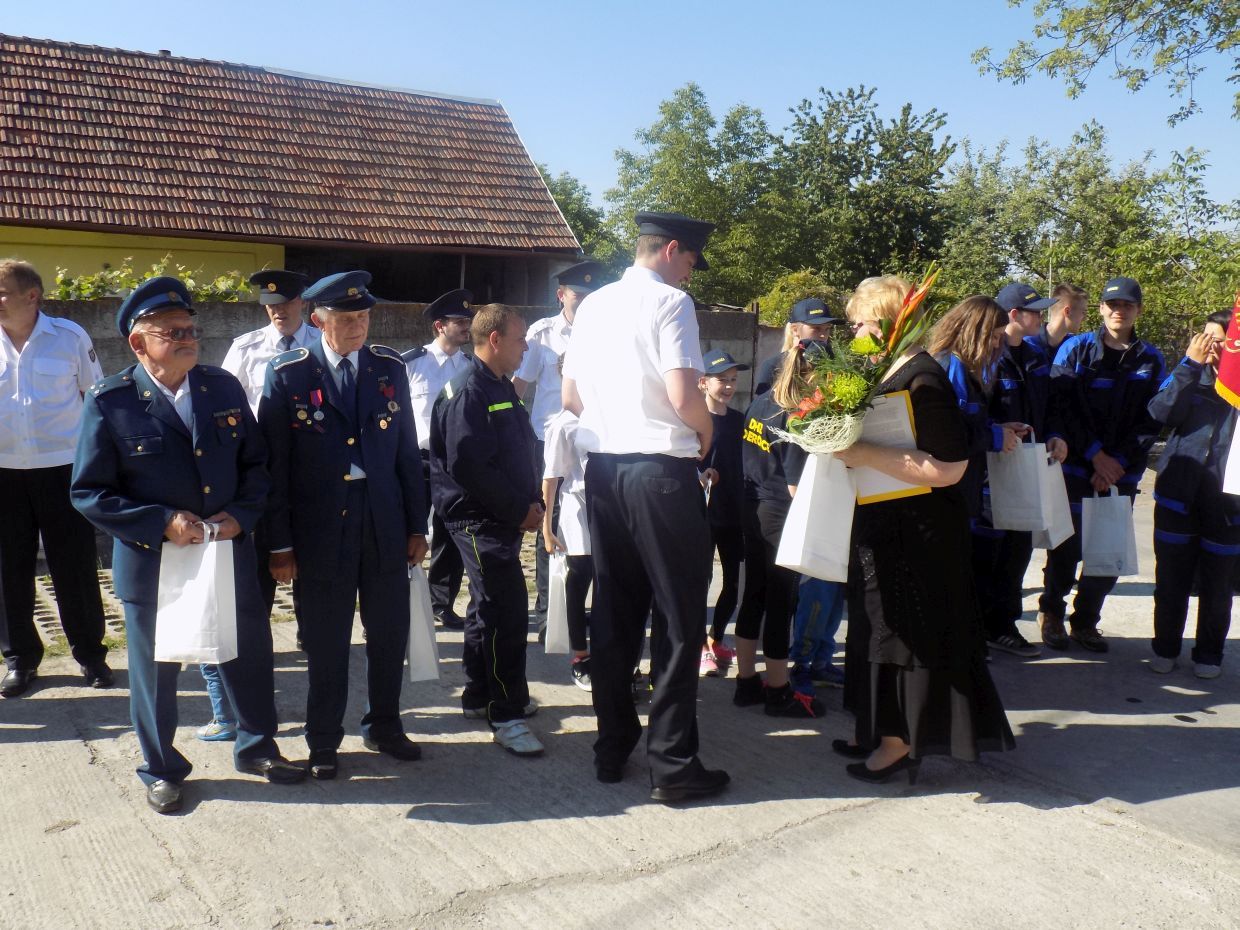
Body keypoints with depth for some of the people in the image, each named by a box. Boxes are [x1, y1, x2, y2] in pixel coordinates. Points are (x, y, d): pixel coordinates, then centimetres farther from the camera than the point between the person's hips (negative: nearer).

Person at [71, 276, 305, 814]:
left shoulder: (223, 387, 1)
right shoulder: (110, 402, -10)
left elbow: (255, 465, 7)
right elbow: (88, 493, -9)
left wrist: (241, 515, -10)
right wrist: (162, 523, -19)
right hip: (151, 562, -3)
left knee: (249, 654, 15)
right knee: (155, 669, 12)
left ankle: (256, 747, 38)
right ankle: (161, 770, 34)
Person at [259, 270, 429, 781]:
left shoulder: (389, 367, 4)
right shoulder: (288, 373, -5)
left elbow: (407, 451, 8)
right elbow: (273, 462, -5)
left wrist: (417, 525, 7)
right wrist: (279, 542, -6)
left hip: (384, 524, 3)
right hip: (321, 527, -3)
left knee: (390, 634, 12)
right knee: (326, 642, 8)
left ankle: (383, 727, 33)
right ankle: (323, 741, 26)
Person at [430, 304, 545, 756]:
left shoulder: (502, 388, 15)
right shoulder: (468, 391, -16)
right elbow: (469, 467, -23)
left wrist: (532, 503, 5)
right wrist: (520, 509, -16)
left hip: (504, 519, 10)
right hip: (479, 520, -10)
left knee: (489, 607, 18)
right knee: (507, 611, -11)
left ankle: (479, 695, 32)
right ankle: (507, 715, -3)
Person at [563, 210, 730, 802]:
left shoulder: (592, 305, 12)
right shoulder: (670, 302, -8)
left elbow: (570, 398, 14)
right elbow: (683, 397, -18)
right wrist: (706, 430, 1)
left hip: (602, 469, 7)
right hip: (660, 470, -7)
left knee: (614, 613, 14)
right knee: (679, 618, 2)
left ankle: (611, 748, 23)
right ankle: (672, 764, 6)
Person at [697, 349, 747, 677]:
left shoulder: (738, 420, 9)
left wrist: (744, 504, 11)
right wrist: (699, 476, -27)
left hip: (733, 512, 6)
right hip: (703, 512, -6)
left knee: (734, 580, 10)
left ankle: (716, 639, 28)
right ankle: (701, 647, 12)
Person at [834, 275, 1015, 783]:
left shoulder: (923, 380, -18)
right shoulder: (887, 375, 10)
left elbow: (947, 467, -23)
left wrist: (866, 454, -24)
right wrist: (849, 443, 3)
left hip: (916, 535, -9)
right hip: (885, 531, 10)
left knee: (904, 632, 2)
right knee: (882, 628, 16)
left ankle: (901, 741, 15)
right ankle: (884, 731, 28)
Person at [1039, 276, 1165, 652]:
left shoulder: (1150, 359, 7)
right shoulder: (1075, 349, 0)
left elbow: (1150, 422, 3)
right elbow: (1063, 407, -7)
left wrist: (1117, 465, -7)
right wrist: (1097, 455, -11)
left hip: (1122, 476, 3)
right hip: (1075, 468, -2)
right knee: (1067, 548, 2)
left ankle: (1086, 621, 21)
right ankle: (1051, 612, 22)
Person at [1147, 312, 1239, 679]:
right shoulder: (1189, 374, 2)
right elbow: (1162, 412, -15)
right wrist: (1191, 364, -16)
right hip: (1179, 495, 1)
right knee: (1171, 579, 9)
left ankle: (1209, 654, 25)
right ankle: (1166, 648, 24)